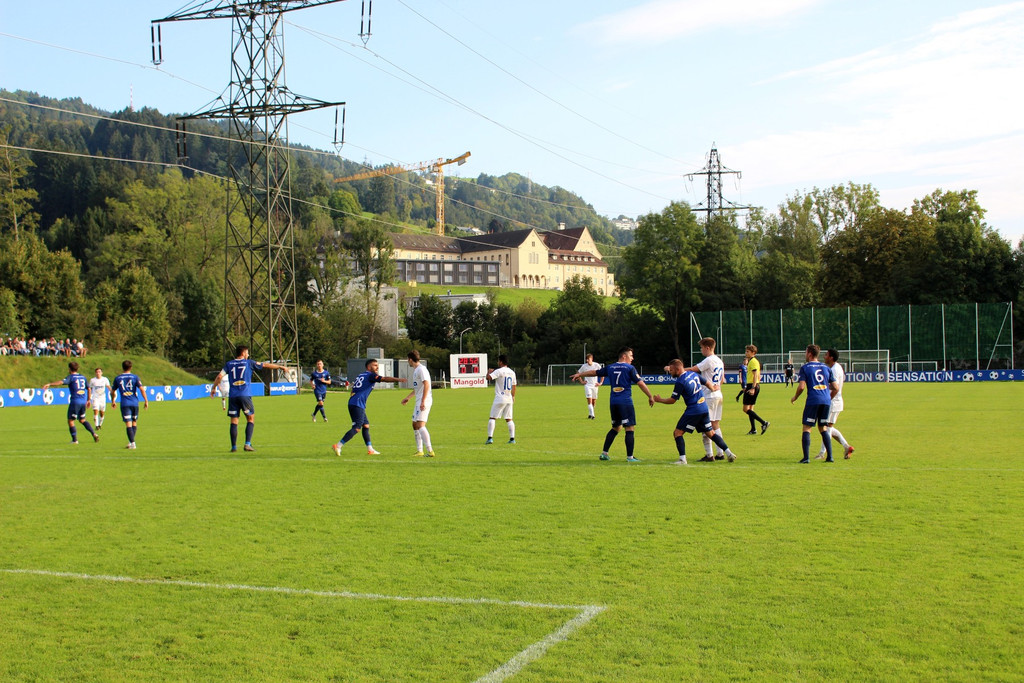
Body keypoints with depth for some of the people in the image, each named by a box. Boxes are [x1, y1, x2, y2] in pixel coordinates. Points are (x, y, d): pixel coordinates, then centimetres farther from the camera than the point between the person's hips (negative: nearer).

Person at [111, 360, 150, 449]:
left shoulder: (117, 378, 6)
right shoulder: (135, 377, 1)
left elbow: (113, 391, 19)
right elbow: (142, 389, -8)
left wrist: (113, 401, 35)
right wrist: (146, 401, -3)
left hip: (125, 404, -1)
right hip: (134, 403, 1)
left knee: (128, 424, -4)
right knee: (134, 422, 16)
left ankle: (132, 443, -13)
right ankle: (131, 442, 16)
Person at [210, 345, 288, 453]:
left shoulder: (229, 364, 12)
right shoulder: (249, 363, 7)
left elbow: (219, 376, 5)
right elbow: (265, 365, 12)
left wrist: (213, 388, 19)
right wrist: (280, 367, 22)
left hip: (232, 396, 2)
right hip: (245, 395, -2)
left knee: (234, 421, 5)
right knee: (251, 419, 7)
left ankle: (234, 447, 4)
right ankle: (247, 444, -5)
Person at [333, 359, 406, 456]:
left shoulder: (361, 375, 22)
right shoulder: (370, 375, -4)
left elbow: (353, 390, 25)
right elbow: (384, 379, -15)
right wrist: (398, 379, -18)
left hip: (352, 403, 10)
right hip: (357, 405, -10)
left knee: (366, 425, 14)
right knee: (356, 428, -11)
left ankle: (370, 449, 15)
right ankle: (338, 446, -14)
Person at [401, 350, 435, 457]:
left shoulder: (421, 369, -13)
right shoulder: (415, 370, 20)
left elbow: (426, 385, -22)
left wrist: (423, 401, -27)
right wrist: (407, 398, 38)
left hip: (424, 401, -11)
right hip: (419, 401, 11)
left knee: (420, 425, -17)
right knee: (415, 425, 15)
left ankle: (430, 451, -22)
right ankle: (419, 451, 21)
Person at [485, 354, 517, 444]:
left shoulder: (499, 371, -11)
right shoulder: (512, 372, 11)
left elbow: (488, 377, -21)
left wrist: (489, 371, 1)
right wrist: (513, 396, 29)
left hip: (500, 398, -6)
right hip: (509, 399, 6)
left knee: (492, 418, -1)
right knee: (509, 419, 10)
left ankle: (490, 438, -9)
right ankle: (512, 438, 5)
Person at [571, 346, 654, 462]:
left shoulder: (610, 367, 12)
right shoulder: (630, 368, -4)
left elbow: (594, 372, 23)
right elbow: (640, 383, -7)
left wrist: (579, 374, 36)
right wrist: (650, 397, 1)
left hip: (613, 402, 6)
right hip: (625, 402, -6)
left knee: (615, 428, 19)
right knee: (630, 428, -2)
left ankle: (604, 453, 17)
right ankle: (630, 456, -6)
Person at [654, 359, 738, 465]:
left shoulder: (680, 382, -15)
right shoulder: (693, 374, 7)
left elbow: (672, 400, -9)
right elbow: (707, 383, 19)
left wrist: (659, 400, 8)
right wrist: (713, 388, 38)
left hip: (693, 411, -8)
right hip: (704, 408, 8)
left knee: (677, 433, -3)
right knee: (710, 433, 16)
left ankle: (682, 459, -12)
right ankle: (729, 453, 14)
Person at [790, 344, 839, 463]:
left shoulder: (805, 367, 1)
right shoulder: (826, 367, 14)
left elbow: (801, 386, -9)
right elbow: (836, 388, 11)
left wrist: (795, 398, 9)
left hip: (813, 401, -5)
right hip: (826, 401, 5)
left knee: (806, 428, 1)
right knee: (823, 428, 15)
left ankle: (806, 457, -7)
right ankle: (830, 456, 8)